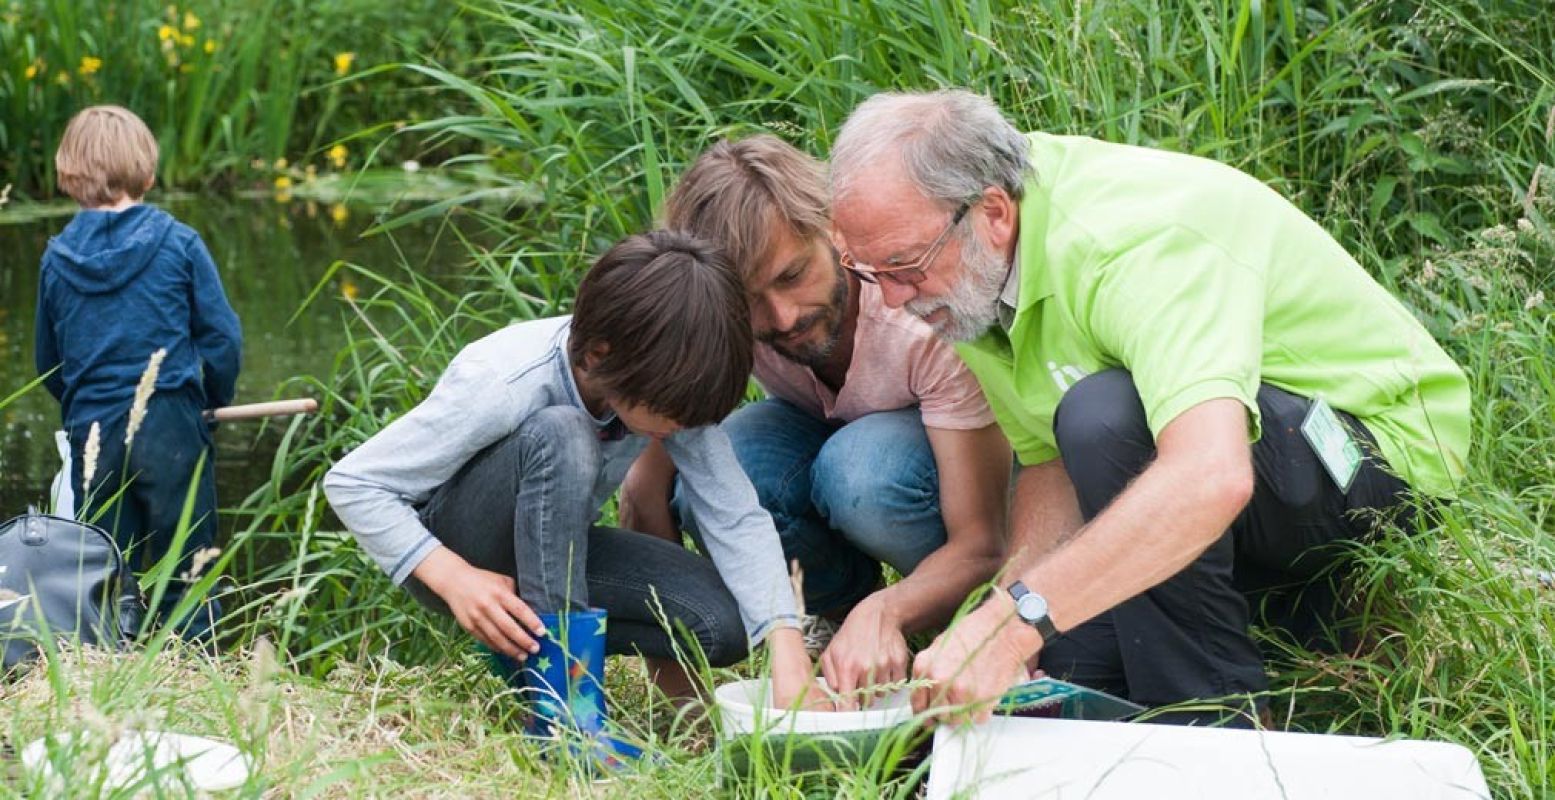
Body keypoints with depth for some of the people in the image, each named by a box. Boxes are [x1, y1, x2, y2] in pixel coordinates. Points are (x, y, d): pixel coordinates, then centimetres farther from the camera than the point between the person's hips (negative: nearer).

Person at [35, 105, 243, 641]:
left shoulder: (57, 258, 2)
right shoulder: (178, 243, -5)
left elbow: (48, 361, 11)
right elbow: (222, 338, -3)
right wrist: (215, 398, 15)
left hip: (91, 434, 2)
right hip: (170, 430, -2)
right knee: (185, 575, 5)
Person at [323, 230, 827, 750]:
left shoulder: (672, 385, -19)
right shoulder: (501, 386, -32)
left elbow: (738, 518, -22)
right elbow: (351, 482, -27)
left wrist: (789, 656, -35)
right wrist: (455, 577, -39)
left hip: (555, 547, 5)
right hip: (446, 551, -5)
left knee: (724, 624, -20)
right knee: (558, 435, -37)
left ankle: (526, 645, 1)